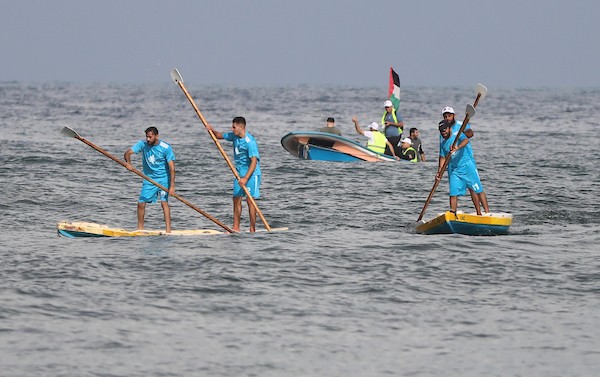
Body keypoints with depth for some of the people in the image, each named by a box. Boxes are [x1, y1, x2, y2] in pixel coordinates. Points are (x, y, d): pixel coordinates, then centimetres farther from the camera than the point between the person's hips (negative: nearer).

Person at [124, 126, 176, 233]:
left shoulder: (166, 148, -15)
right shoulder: (143, 144, -5)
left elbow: (171, 167, -17)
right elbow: (127, 153, -7)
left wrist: (172, 185, -24)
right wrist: (128, 163, -29)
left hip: (163, 179, -4)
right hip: (149, 179, 4)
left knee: (164, 202, -17)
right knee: (141, 203, 0)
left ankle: (168, 230, -20)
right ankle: (140, 228, 17)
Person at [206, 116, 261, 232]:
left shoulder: (250, 142, -22)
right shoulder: (234, 136, 4)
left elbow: (254, 161, -26)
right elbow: (220, 136, 21)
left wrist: (246, 178, -30)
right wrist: (212, 130, -2)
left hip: (251, 173, -9)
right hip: (239, 173, 9)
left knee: (249, 200, -9)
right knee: (236, 199, 8)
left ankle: (252, 229, -7)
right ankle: (236, 228, 14)